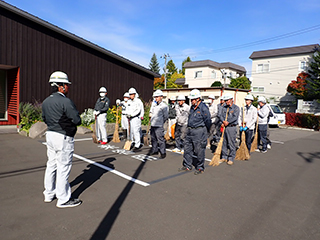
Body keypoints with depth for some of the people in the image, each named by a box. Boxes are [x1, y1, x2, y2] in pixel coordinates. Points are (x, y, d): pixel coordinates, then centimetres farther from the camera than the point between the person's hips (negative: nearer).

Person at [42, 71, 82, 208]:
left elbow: (45, 119, 19)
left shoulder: (45, 102, 8)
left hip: (50, 135, 9)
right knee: (63, 168, 0)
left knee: (51, 165, 19)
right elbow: (77, 120, -18)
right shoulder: (65, 102, -19)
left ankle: (49, 194, 33)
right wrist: (68, 119, 2)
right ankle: (63, 199, 11)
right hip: (63, 138, -9)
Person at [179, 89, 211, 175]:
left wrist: (205, 132, 2)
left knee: (199, 150, 1)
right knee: (187, 148, 12)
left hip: (199, 131, -8)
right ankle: (187, 166, 25)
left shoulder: (203, 108, -12)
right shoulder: (192, 107, 12)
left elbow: (207, 121, -8)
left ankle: (200, 168, 16)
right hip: (190, 130, 8)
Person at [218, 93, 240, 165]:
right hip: (224, 127, 5)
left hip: (231, 127, -5)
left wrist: (227, 122, -15)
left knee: (231, 143, -3)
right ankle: (224, 157, 22)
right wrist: (223, 121, -13)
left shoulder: (236, 108, -1)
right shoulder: (224, 107, 11)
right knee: (223, 142, 10)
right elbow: (219, 115, 2)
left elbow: (235, 117, -12)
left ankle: (231, 159, 7)